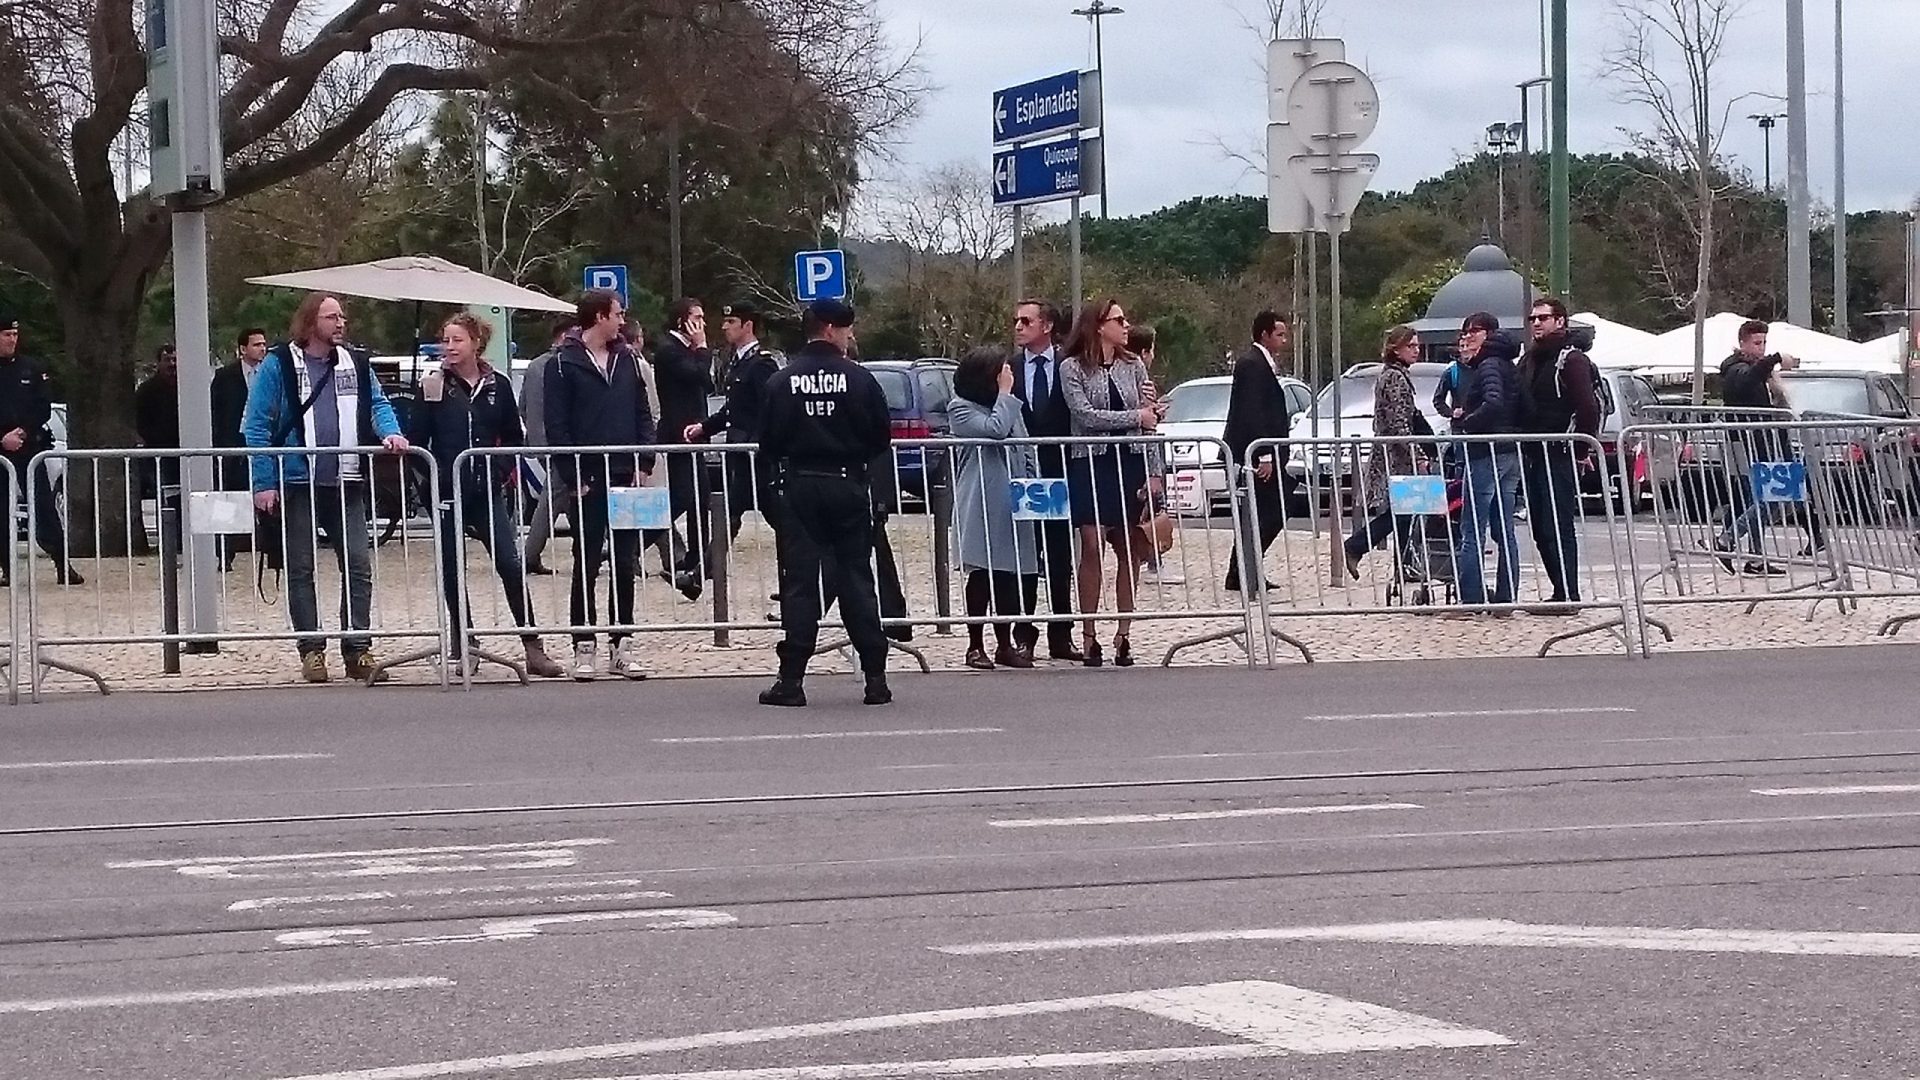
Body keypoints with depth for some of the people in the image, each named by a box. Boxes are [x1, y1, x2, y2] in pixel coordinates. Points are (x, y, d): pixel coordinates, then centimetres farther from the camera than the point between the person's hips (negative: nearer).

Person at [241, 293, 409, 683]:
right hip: (297, 485, -3)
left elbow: (377, 403, 13)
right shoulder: (279, 365, -2)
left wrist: (390, 431, -12)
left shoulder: (355, 363, 11)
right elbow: (257, 426, -3)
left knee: (358, 565, -1)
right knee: (300, 569, 3)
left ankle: (357, 650, 4)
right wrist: (264, 483, -10)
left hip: (347, 485, 3)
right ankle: (311, 650, 9)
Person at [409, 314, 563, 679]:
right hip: (449, 492, 0)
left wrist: (505, 470, 1)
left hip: (489, 490, 0)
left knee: (511, 565, -7)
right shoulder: (434, 386, 1)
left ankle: (533, 649, -5)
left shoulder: (498, 386, 6)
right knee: (451, 570, 4)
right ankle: (462, 648, 14)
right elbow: (418, 439, 0)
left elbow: (515, 437, 13)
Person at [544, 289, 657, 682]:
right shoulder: (565, 364, -4)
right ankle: (584, 646, 4)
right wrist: (572, 476, -12)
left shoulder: (627, 358, 11)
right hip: (588, 479, -5)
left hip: (626, 476, 5)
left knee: (626, 564, 6)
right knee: (587, 565, 0)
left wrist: (643, 463, 1)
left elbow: (643, 414, 12)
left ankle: (621, 645, 12)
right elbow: (556, 425, -7)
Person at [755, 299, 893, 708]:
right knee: (856, 580, 6)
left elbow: (767, 442, -2)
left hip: (799, 489, 0)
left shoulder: (783, 381, -4)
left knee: (799, 582, 1)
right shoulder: (859, 378, -5)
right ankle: (875, 678, 5)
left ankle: (792, 679, -3)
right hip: (848, 487, 0)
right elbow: (882, 437, -1)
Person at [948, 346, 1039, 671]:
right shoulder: (961, 410, -2)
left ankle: (1005, 644, 12)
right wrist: (1005, 394, -9)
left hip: (1012, 506, 6)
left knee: (1009, 575, 5)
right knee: (982, 574, -6)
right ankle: (976, 646, 0)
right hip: (981, 506, -6)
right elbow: (995, 430, -19)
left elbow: (1028, 451, 18)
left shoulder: (1009, 407, 19)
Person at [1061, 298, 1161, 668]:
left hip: (1130, 463, 4)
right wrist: (1135, 417, -11)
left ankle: (1123, 634, 10)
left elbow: (1150, 421, 9)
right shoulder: (1072, 369, -1)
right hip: (1090, 464, -4)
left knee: (1130, 550, 2)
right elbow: (1086, 416, -11)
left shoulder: (1133, 367, 11)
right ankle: (1088, 636, -2)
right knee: (1092, 546, -8)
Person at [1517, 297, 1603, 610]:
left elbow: (1588, 407, -15)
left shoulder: (1572, 359, -8)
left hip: (1560, 456, -9)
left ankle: (1567, 595, -7)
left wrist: (1582, 451, -14)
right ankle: (1562, 592, 14)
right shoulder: (1529, 359, 18)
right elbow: (1519, 406, 22)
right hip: (1532, 455, 9)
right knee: (1540, 528, 8)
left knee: (1558, 526, -9)